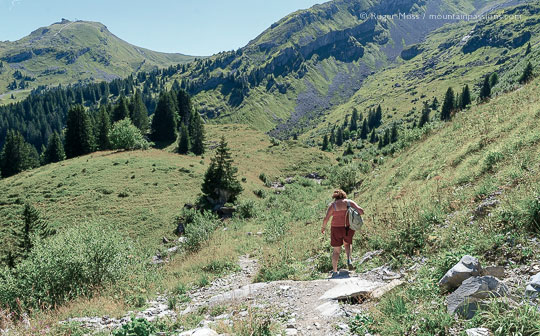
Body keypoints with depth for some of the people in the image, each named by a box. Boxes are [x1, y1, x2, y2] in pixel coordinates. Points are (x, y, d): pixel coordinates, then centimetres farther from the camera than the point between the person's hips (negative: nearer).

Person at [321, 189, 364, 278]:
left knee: (336, 250, 15)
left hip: (336, 229, -1)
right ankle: (349, 260, 6)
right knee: (347, 244, 30)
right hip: (349, 228, 1)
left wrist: (323, 227, 6)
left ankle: (334, 271, 14)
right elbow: (361, 211, -9)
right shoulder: (350, 202, -1)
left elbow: (326, 219, -11)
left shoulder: (332, 205, -5)